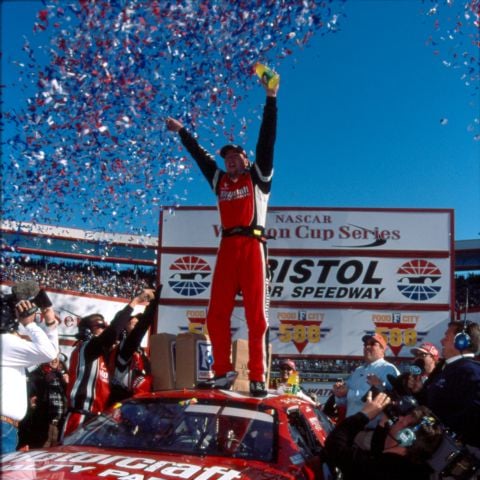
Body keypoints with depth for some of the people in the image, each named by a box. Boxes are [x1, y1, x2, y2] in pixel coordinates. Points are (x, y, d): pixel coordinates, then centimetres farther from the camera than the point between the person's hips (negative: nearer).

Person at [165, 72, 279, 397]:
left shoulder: (258, 176, 14)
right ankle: (223, 373, 4)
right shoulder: (219, 180, 24)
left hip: (252, 246, -4)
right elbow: (199, 154, 36)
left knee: (256, 314, -7)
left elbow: (267, 141, 7)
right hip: (227, 247, 5)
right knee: (217, 314, -3)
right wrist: (182, 131, 45)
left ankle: (258, 378, -7)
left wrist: (271, 100, 2)